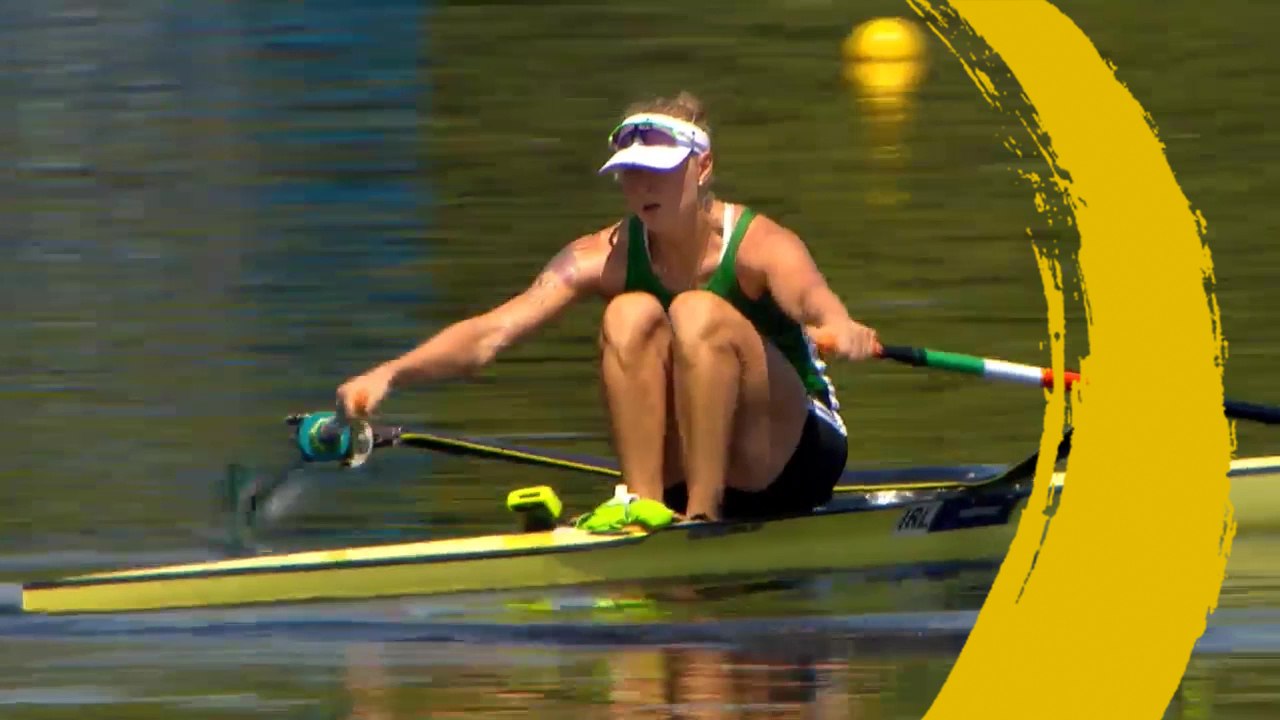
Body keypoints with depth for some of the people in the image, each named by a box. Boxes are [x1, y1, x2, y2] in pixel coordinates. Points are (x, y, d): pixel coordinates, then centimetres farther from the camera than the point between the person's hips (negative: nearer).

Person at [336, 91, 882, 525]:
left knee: (699, 314, -28)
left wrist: (841, 330, -68)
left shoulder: (756, 244, -18)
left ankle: (705, 512, -28)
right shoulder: (607, 257, -8)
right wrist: (390, 374, -38)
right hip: (682, 470, 4)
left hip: (795, 462, -3)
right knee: (631, 315, -22)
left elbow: (811, 299, -42)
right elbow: (491, 333, -20)